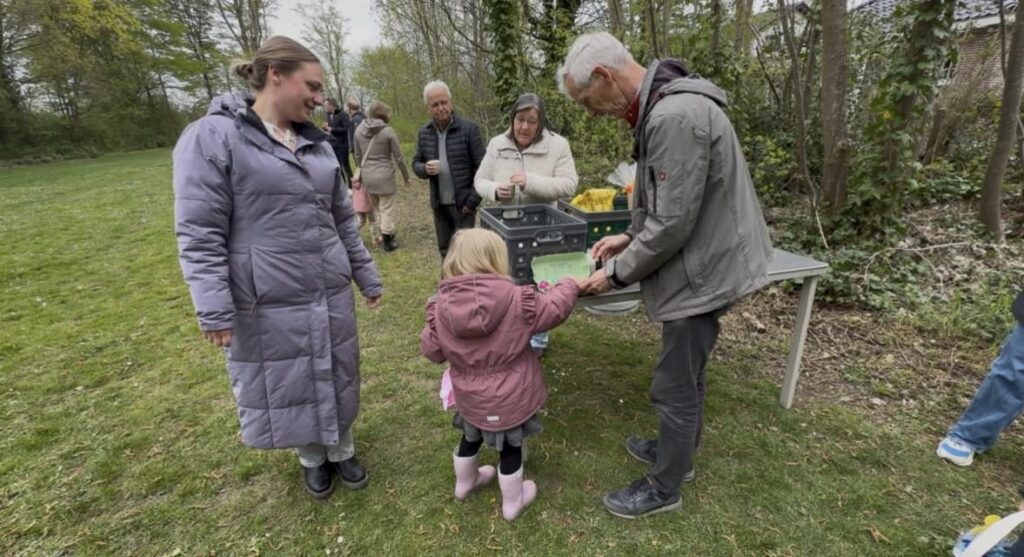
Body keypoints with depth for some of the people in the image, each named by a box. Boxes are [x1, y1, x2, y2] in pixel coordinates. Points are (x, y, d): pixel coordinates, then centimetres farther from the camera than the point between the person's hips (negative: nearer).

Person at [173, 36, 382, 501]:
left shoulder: (317, 145, 8)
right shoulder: (213, 137, -9)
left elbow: (344, 221, 12)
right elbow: (198, 233, -12)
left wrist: (367, 277, 13)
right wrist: (214, 309, -16)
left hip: (331, 295, 5)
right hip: (268, 305, -4)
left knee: (336, 377, 17)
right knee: (285, 385, 13)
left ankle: (342, 451, 40)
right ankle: (312, 458, 39)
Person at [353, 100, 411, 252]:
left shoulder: (359, 130, 3)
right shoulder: (388, 131, -10)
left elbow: (358, 155, 11)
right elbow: (398, 157, -6)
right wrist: (406, 176, 6)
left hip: (367, 175, 5)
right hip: (384, 175, -5)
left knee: (375, 207, 19)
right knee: (387, 209, 4)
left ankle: (377, 236, 27)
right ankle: (387, 241, 10)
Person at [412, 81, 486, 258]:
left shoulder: (468, 129, -9)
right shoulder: (424, 133, 5)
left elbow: (481, 167, -11)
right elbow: (416, 164, 12)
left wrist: (473, 200, -14)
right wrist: (425, 168, -12)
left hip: (463, 203, -5)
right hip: (439, 205, 5)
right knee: (445, 251, 15)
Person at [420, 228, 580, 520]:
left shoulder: (441, 305, -16)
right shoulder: (517, 300, -22)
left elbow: (431, 351, -6)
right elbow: (554, 309, -9)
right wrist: (568, 286, 10)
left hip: (469, 397, 3)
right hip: (510, 399, -3)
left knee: (471, 438, 30)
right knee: (510, 448, 20)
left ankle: (464, 482, 55)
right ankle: (512, 502, 40)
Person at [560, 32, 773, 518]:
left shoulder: (674, 117, -26)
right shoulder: (661, 107, 8)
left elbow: (673, 224, -25)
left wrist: (616, 273, -13)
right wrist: (629, 237, 8)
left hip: (702, 270, -10)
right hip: (703, 263, 10)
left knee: (674, 387, 5)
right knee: (686, 376, 23)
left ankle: (663, 489, 26)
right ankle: (677, 452, 44)